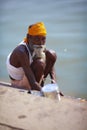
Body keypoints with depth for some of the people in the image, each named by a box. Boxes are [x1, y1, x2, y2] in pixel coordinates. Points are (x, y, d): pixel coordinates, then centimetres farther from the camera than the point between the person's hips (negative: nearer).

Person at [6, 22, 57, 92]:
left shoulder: (38, 46, -12)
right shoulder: (21, 52, -35)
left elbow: (51, 65, -1)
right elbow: (32, 83, -40)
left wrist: (53, 80, -18)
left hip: (26, 76, 8)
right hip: (18, 83, -8)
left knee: (52, 54, -2)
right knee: (40, 63, -32)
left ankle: (40, 83, 3)